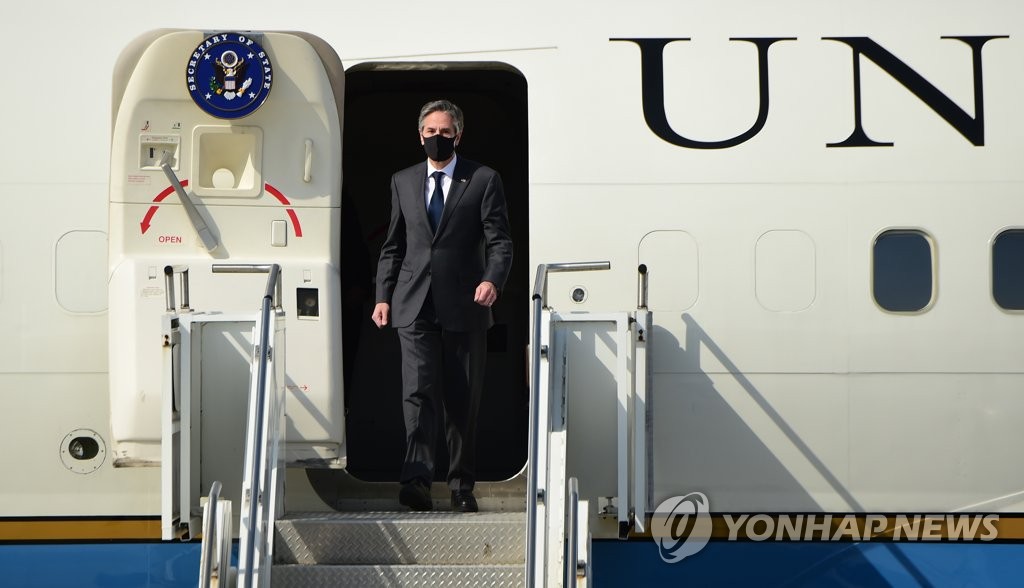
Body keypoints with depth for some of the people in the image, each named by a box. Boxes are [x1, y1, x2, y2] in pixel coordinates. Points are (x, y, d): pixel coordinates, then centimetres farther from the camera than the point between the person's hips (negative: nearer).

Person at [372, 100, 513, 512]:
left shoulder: (483, 180, 4)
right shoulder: (403, 182, 15)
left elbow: (500, 241, -2)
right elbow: (393, 246, 17)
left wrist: (493, 280, -20)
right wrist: (383, 296, 8)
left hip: (464, 307, -1)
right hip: (415, 307, 2)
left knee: (463, 400, 4)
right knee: (418, 392, -12)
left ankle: (461, 486, 13)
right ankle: (416, 480, -19)